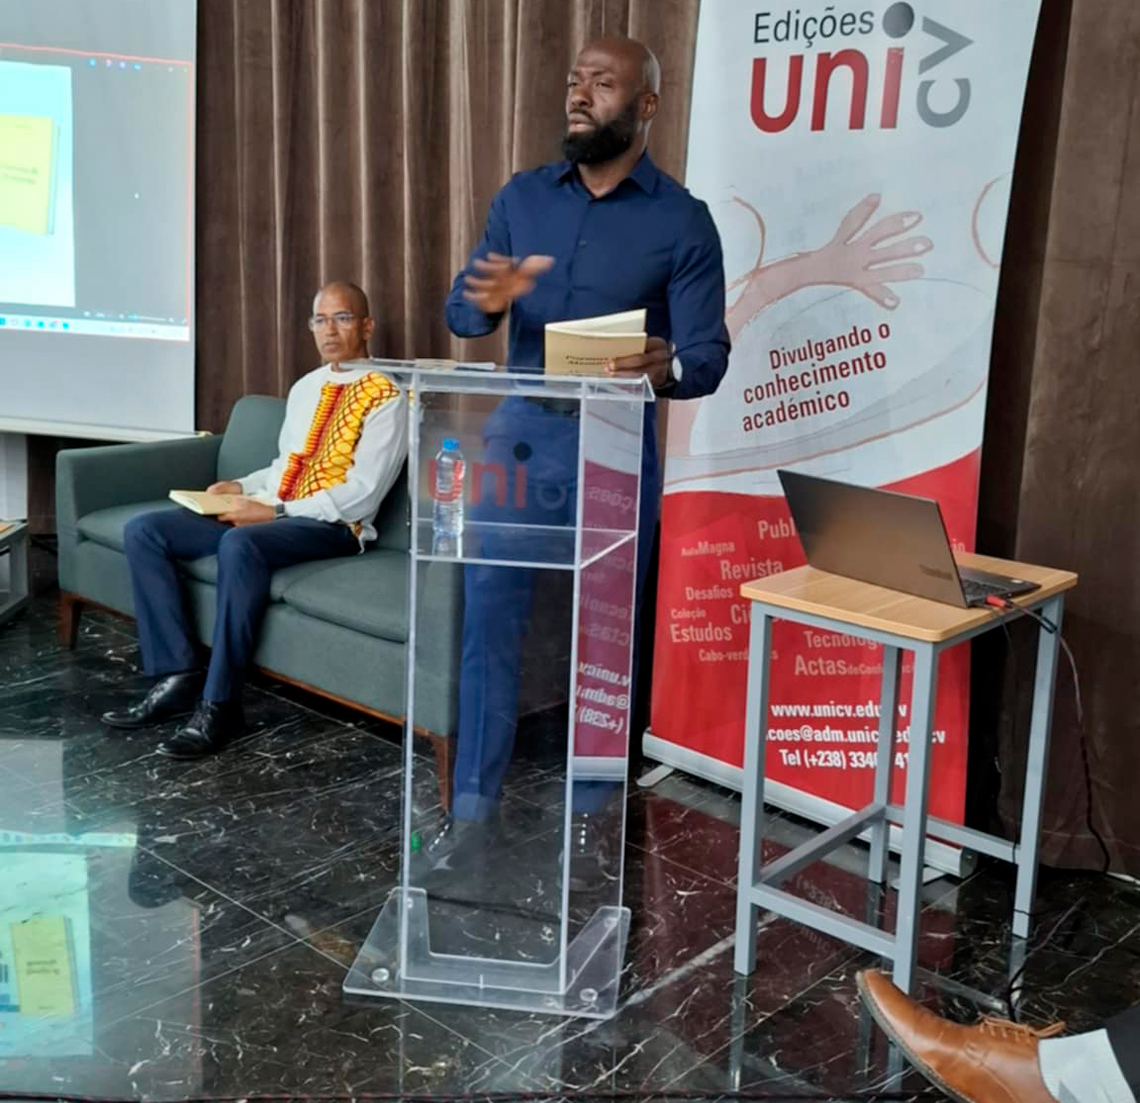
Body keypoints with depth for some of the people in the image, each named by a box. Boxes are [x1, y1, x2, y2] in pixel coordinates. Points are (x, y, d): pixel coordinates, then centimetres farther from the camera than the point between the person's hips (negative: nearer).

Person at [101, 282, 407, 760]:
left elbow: (362, 494, -14)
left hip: (332, 524, -8)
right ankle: (180, 674, -10)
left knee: (240, 543, -39)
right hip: (270, 510, 8)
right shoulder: (305, 387, 20)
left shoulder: (385, 396, -5)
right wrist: (243, 486, 6)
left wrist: (275, 511, -18)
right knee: (144, 530, -7)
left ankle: (219, 704, -29)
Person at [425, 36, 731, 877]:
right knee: (489, 623, 4)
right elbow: (461, 316, 3)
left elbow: (710, 356, -9)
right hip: (518, 435, 3)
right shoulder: (521, 198, 7)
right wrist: (487, 300, -22)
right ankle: (475, 809, 17)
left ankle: (587, 812, 24)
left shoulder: (683, 221, -3)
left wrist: (664, 367, -32)